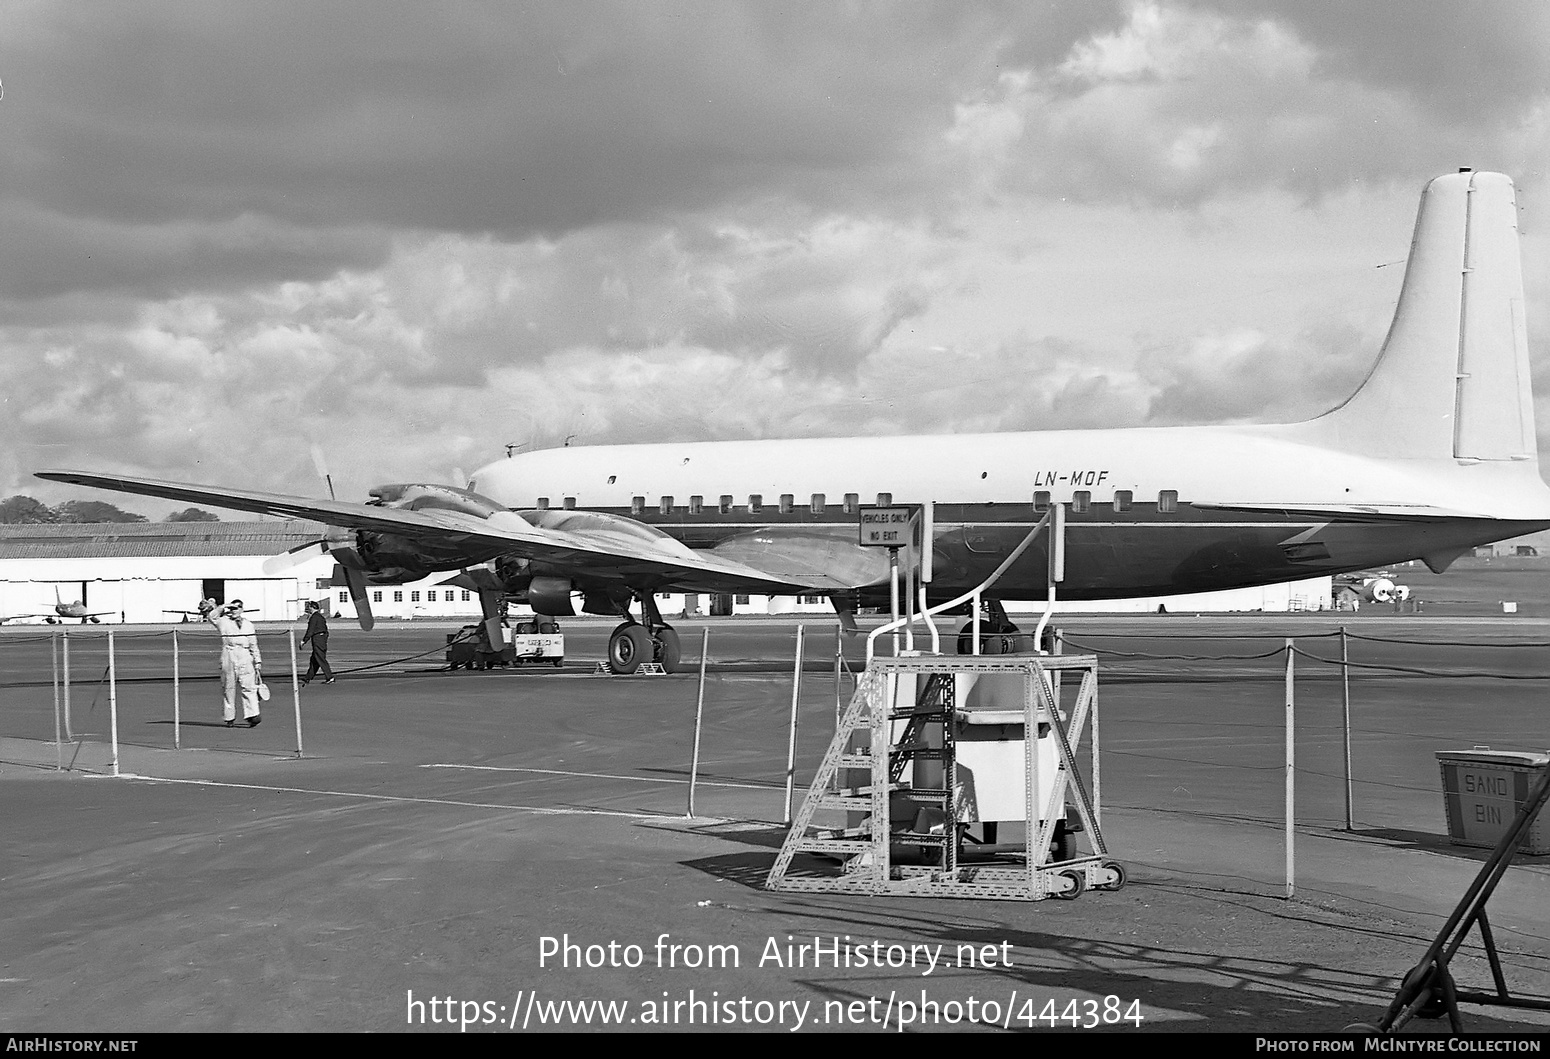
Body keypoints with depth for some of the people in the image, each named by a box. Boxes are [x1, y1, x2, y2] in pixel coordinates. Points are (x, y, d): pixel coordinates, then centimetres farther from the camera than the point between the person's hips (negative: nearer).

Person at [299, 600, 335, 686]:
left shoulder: (314, 617, -12)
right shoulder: (321, 617, 15)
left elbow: (310, 631, -16)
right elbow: (326, 631, 18)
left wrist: (304, 641, -11)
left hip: (317, 640, -9)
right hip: (323, 638, 9)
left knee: (321, 660, -7)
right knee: (314, 660, 14)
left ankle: (329, 677, -9)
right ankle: (308, 678, 20)